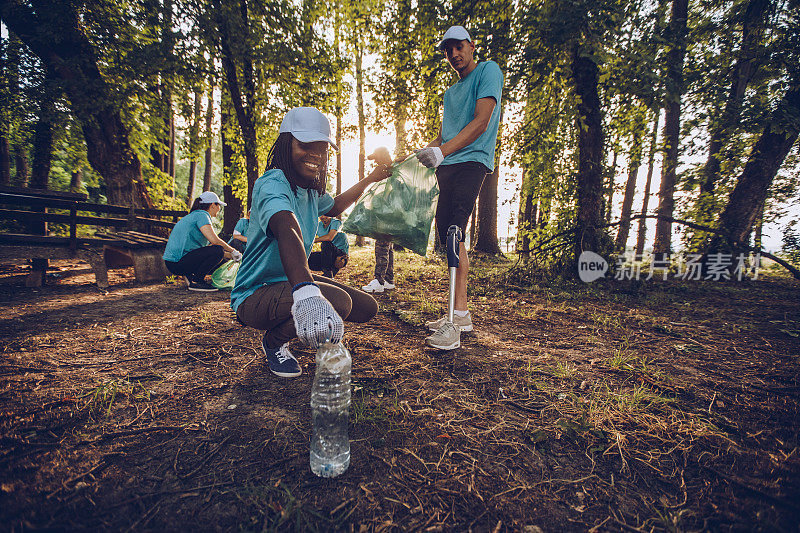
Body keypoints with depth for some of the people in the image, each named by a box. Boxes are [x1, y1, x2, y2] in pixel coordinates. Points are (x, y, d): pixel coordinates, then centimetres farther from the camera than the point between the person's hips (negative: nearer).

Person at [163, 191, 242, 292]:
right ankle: (196, 281, -12)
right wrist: (233, 251, -11)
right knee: (218, 250, -19)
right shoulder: (201, 215, -10)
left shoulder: (193, 215, 20)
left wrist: (231, 256, 19)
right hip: (177, 263, -10)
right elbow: (214, 240, -26)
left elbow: (210, 244, 21)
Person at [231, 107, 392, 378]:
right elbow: (287, 230, -45)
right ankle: (273, 342, -4)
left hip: (293, 283, 9)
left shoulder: (311, 189, 6)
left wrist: (370, 179, 25)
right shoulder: (273, 184, -23)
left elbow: (332, 207, 30)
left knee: (367, 307, 3)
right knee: (338, 301, -33)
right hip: (255, 295, -8)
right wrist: (305, 294, -64)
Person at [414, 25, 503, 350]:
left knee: (454, 232, -23)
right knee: (447, 233, 3)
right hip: (447, 167, 8)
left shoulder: (488, 71, 5)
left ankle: (457, 317, -23)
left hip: (471, 161, -8)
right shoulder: (451, 92, 28)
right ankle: (461, 315, 11)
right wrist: (426, 153, 2)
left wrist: (442, 151, -21)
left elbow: (481, 122, -10)